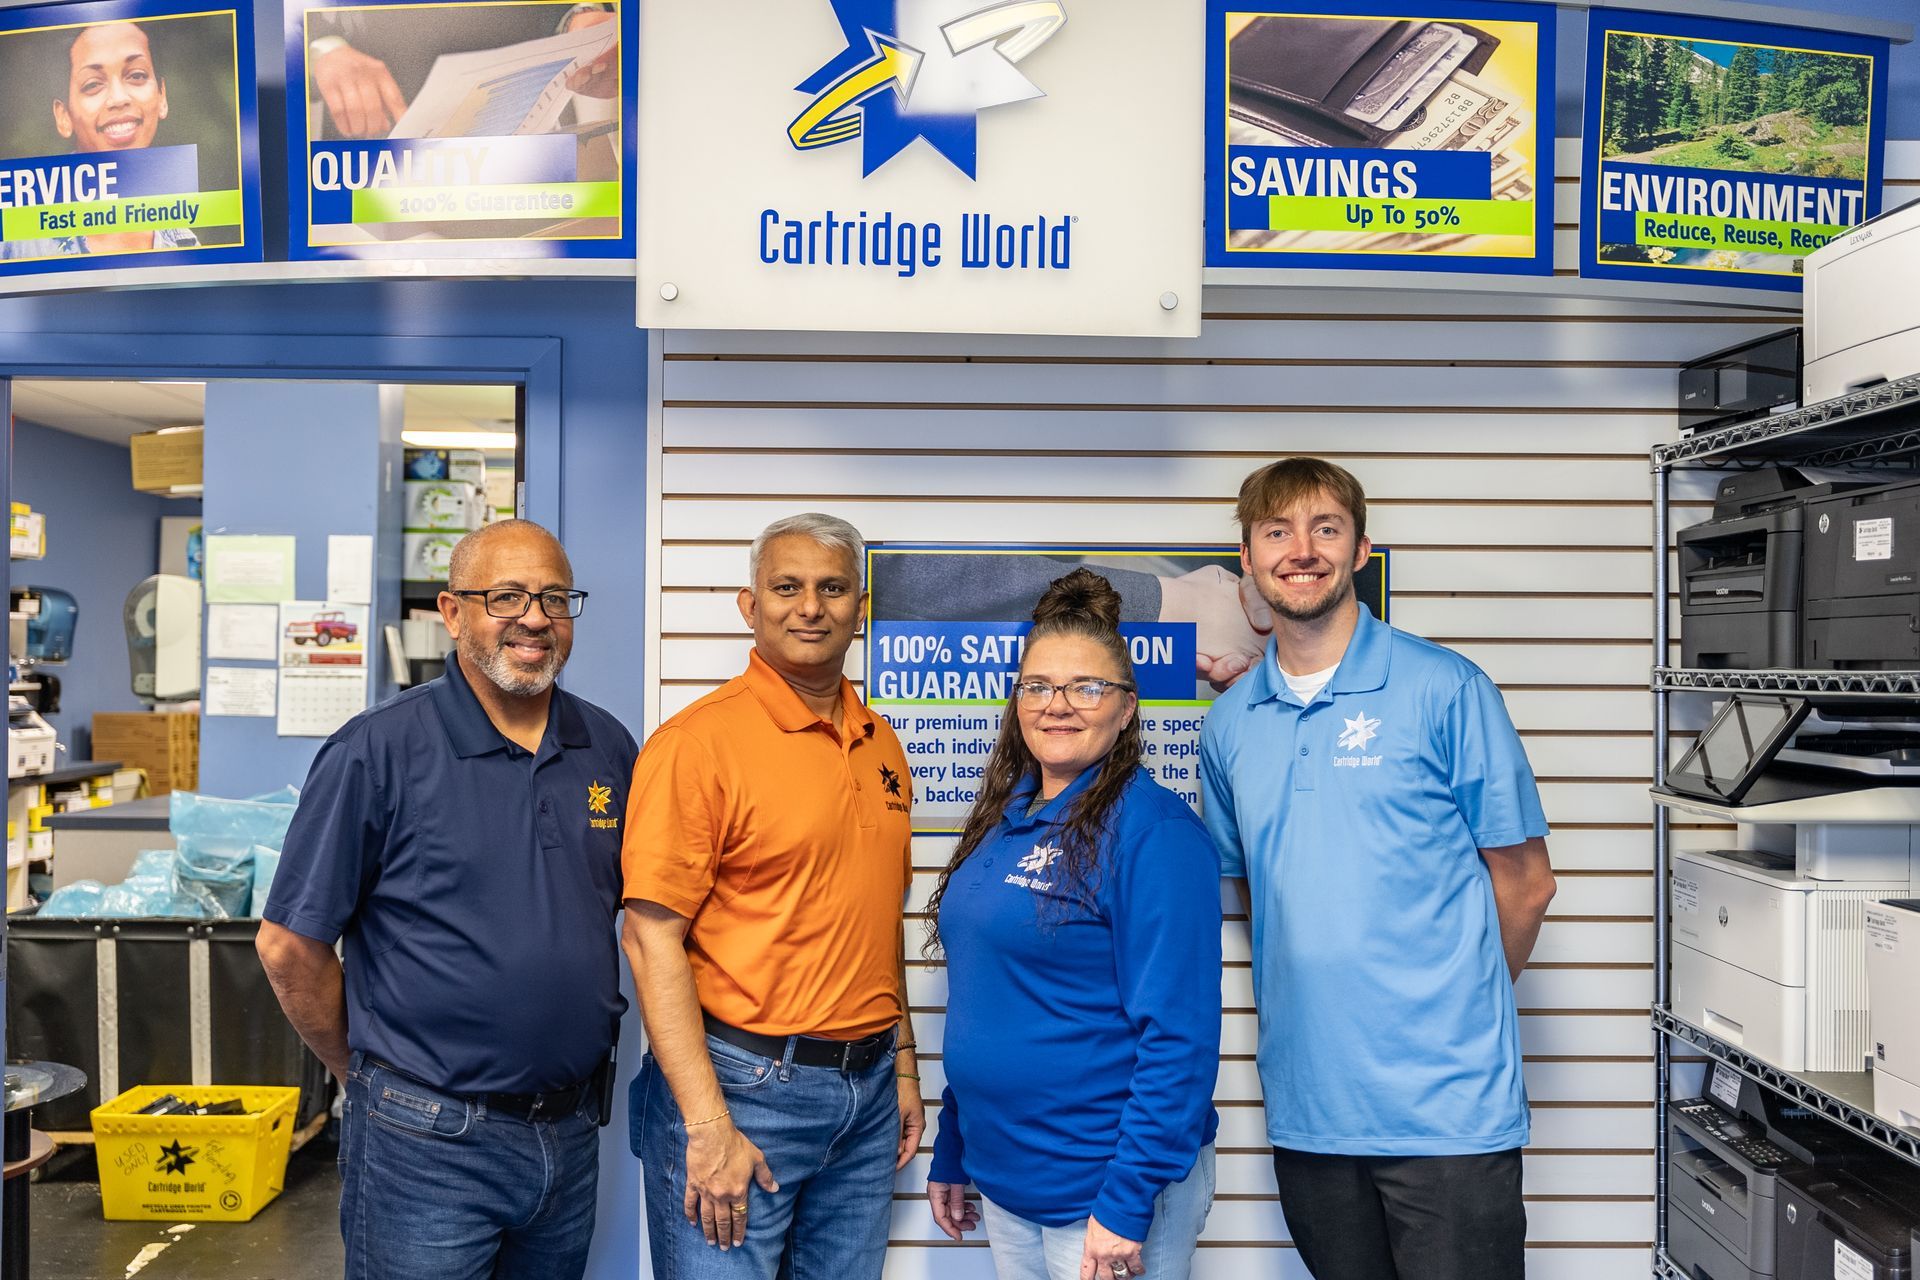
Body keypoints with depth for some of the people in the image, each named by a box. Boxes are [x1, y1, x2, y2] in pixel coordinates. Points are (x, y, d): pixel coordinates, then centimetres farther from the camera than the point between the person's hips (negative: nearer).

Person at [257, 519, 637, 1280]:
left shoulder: (609, 749, 2)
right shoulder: (379, 751, -11)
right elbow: (289, 946, -8)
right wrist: (365, 1072, 0)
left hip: (572, 1133, 5)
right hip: (429, 1142, -4)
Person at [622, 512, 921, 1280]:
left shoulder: (881, 744, 8)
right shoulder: (699, 741, -12)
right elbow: (651, 938, -15)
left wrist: (904, 1069, 16)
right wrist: (708, 1125, -18)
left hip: (868, 1092, 6)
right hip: (743, 1089, -6)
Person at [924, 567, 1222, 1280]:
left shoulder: (1154, 829, -16)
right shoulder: (1004, 823, 6)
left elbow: (1179, 1034, -20)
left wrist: (1127, 1206, -22)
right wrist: (950, 1153, 15)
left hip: (1107, 1192, -7)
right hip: (1003, 1180, 7)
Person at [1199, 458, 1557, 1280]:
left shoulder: (1444, 690, -8)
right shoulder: (1228, 724, 5)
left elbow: (1525, 881, -2)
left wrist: (1448, 1008, 5)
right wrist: (1319, 997, 8)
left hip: (1448, 1108, -4)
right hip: (1305, 1106, 4)